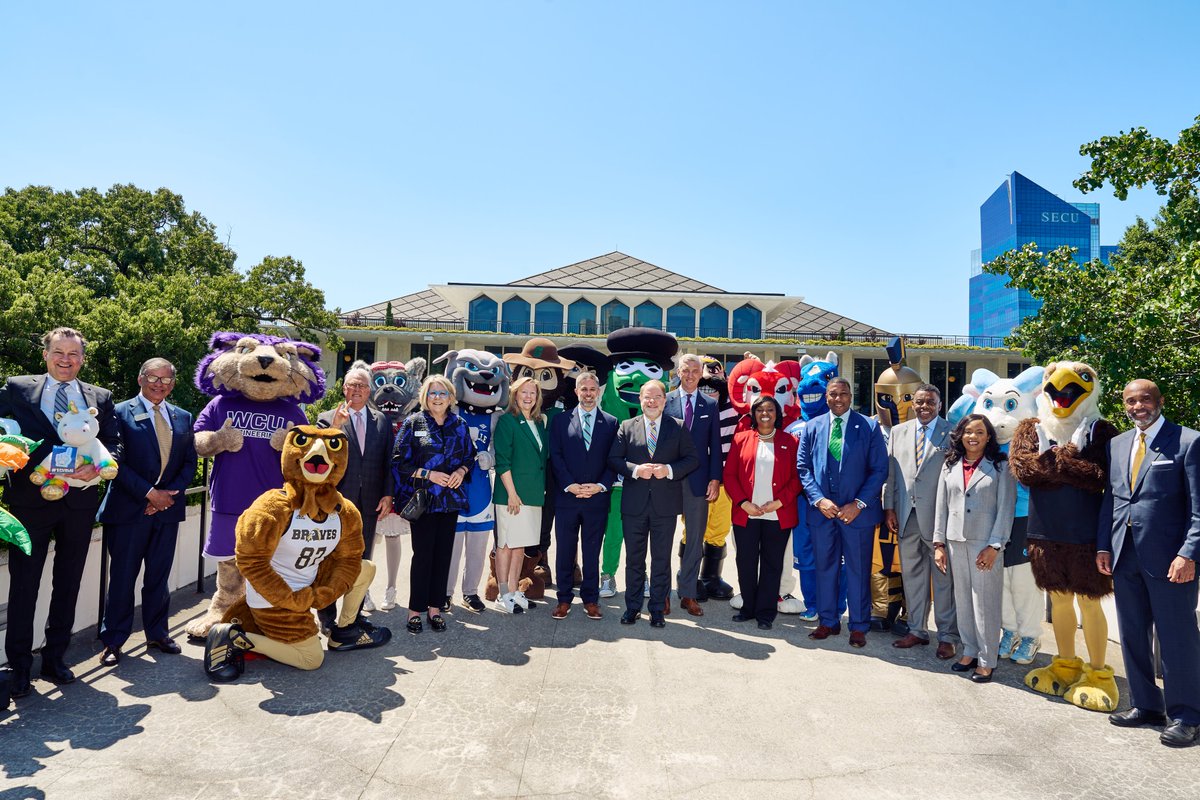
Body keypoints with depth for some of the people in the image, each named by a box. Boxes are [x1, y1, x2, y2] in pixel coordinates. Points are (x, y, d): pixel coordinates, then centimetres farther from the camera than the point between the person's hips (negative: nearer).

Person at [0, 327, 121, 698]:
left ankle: (54, 658, 27)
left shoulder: (100, 398, 7)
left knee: (67, 584, 12)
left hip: (79, 503, 2)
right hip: (30, 500, -2)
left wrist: (98, 466, -16)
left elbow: (115, 444, 2)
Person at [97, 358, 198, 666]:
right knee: (122, 577, 3)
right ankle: (113, 641, 16)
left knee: (159, 576, 12)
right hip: (128, 509, -4)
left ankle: (157, 633, 24)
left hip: (167, 506, 4)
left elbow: (190, 462, 8)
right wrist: (149, 493, -14)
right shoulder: (121, 413, -2)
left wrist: (170, 493, -7)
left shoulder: (183, 418, 11)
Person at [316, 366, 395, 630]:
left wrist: (388, 495, 0)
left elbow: (388, 461, 7)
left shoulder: (382, 421, 8)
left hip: (369, 504, 3)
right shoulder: (327, 418, 0)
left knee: (362, 561, 12)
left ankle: (355, 615, 26)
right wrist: (334, 427, -23)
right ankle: (327, 617, 21)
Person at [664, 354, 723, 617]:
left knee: (695, 538, 7)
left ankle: (688, 594, 18)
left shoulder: (710, 405, 6)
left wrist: (715, 479, -3)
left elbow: (715, 445, 5)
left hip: (698, 480, 2)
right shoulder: (665, 401, 2)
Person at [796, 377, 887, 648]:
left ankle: (859, 626, 21)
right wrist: (818, 499, -9)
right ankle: (828, 622, 25)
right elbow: (803, 467, 4)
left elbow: (879, 470, -4)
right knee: (824, 567, 11)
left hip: (857, 511, -2)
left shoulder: (869, 427, -1)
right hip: (821, 510, 2)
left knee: (858, 570, 7)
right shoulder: (812, 427, 6)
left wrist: (859, 504, -12)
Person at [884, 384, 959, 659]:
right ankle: (917, 630, 25)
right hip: (906, 514, 4)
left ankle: (947, 636, 16)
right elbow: (889, 471, 10)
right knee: (912, 575, 12)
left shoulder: (951, 433, -2)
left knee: (943, 577, 3)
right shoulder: (898, 432, 11)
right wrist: (889, 508, 5)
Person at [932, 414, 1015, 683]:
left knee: (985, 602, 0)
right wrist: (939, 544, 6)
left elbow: (1006, 508, -5)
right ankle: (970, 651, 22)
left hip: (986, 544, -4)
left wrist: (994, 546, -11)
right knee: (963, 600, 9)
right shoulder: (950, 466, 10)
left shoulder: (1001, 466, -1)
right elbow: (942, 507, 10)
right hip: (956, 542, 4)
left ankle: (987, 660, 11)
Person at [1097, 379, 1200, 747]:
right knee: (1133, 635, 13)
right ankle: (1146, 705, 27)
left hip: (1168, 559, -6)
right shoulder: (1117, 445, 12)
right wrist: (1103, 546, 8)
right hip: (1125, 556, 6)